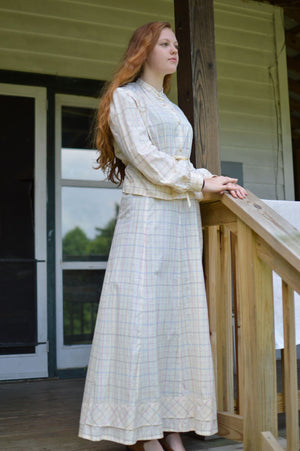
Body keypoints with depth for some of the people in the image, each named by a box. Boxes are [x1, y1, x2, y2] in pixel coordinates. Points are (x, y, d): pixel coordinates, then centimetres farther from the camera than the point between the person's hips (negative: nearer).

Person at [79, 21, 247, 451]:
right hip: (147, 211, -7)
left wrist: (216, 182, 5)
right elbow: (144, 156, -8)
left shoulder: (174, 110, 26)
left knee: (179, 315, 2)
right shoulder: (125, 98, 4)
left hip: (184, 218, 7)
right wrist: (201, 181, -7)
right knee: (141, 313, -9)